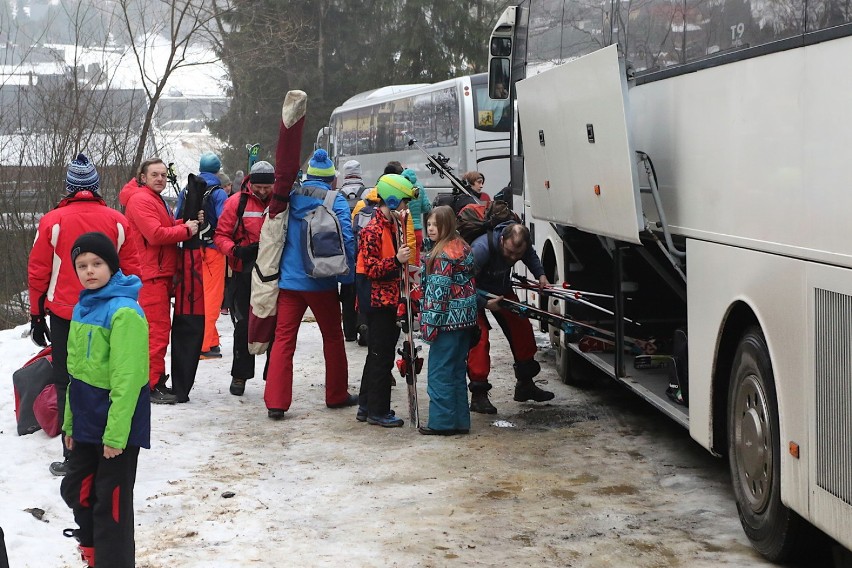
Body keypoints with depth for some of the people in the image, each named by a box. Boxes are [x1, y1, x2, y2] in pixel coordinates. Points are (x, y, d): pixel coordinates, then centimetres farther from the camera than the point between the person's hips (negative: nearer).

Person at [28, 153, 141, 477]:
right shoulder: (117, 221, -2)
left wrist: (37, 316, 8)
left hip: (64, 316, -2)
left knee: (67, 384, 6)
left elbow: (38, 272, -3)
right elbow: (132, 270, 3)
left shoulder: (52, 221, -8)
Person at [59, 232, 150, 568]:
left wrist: (116, 432, -22)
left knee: (112, 502, 1)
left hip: (117, 426, -8)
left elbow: (127, 379, -21)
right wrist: (70, 421, 15)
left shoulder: (124, 312, -18)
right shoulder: (82, 308, 9)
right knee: (75, 489, 19)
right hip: (87, 424, 9)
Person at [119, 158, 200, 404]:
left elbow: (168, 227, 21)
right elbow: (156, 234, -22)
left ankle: (156, 379, 24)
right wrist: (186, 230, -12)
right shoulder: (140, 200, -12)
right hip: (151, 275, -11)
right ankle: (153, 385, -8)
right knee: (158, 328, -11)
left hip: (161, 274, 11)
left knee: (158, 328, 16)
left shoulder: (156, 200, 23)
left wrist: (185, 224, 0)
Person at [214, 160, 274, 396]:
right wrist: (235, 250, -21)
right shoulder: (237, 202, -3)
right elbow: (221, 235, -2)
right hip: (245, 273, -1)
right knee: (244, 324, 3)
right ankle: (240, 375, 15)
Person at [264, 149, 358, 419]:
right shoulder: (335, 200, -6)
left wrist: (275, 272, 20)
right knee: (333, 336, 14)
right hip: (322, 282, -2)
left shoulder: (289, 198, 5)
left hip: (289, 279, 2)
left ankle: (275, 402, -6)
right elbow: (346, 239, -11)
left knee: (283, 339, 2)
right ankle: (337, 395, 23)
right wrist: (348, 277, -3)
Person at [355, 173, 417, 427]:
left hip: (388, 297, 10)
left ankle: (366, 406, 23)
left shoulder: (392, 225, 13)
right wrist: (397, 260, -32)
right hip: (377, 298, -10)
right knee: (382, 354, -4)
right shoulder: (373, 230, -17)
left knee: (378, 352, 15)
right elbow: (371, 269, -21)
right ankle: (378, 411, 4)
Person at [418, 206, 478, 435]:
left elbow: (438, 291, -20)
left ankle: (442, 422, 2)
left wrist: (429, 323, -18)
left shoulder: (442, 255, -17)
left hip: (448, 319, -9)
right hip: (465, 318, 10)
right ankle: (460, 421, 19)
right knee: (457, 370, 14)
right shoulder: (462, 247, 10)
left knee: (439, 371, -1)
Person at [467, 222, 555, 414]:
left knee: (522, 328, 4)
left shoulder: (522, 244, -20)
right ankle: (478, 394, -11)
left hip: (502, 290, 6)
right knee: (479, 337, -18)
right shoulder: (481, 248, -40)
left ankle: (525, 385, 20)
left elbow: (531, 256, 7)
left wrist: (540, 274, -9)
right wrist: (485, 304, -36)